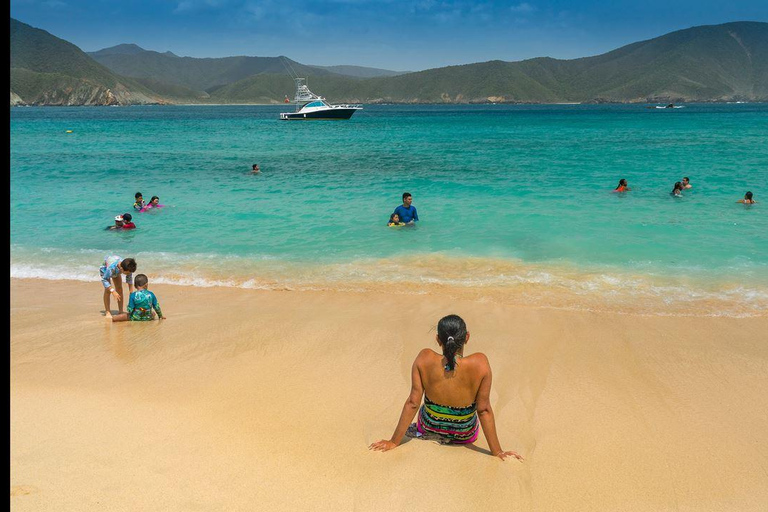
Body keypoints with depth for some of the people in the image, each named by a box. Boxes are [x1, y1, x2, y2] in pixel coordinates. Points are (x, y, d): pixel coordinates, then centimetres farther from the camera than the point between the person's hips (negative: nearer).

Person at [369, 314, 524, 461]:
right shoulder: (480, 363, -29)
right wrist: (497, 451, -9)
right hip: (465, 436, -1)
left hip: (429, 428, 1)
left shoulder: (424, 359, -26)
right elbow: (484, 410, -21)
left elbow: (412, 403, -18)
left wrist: (394, 441, -6)